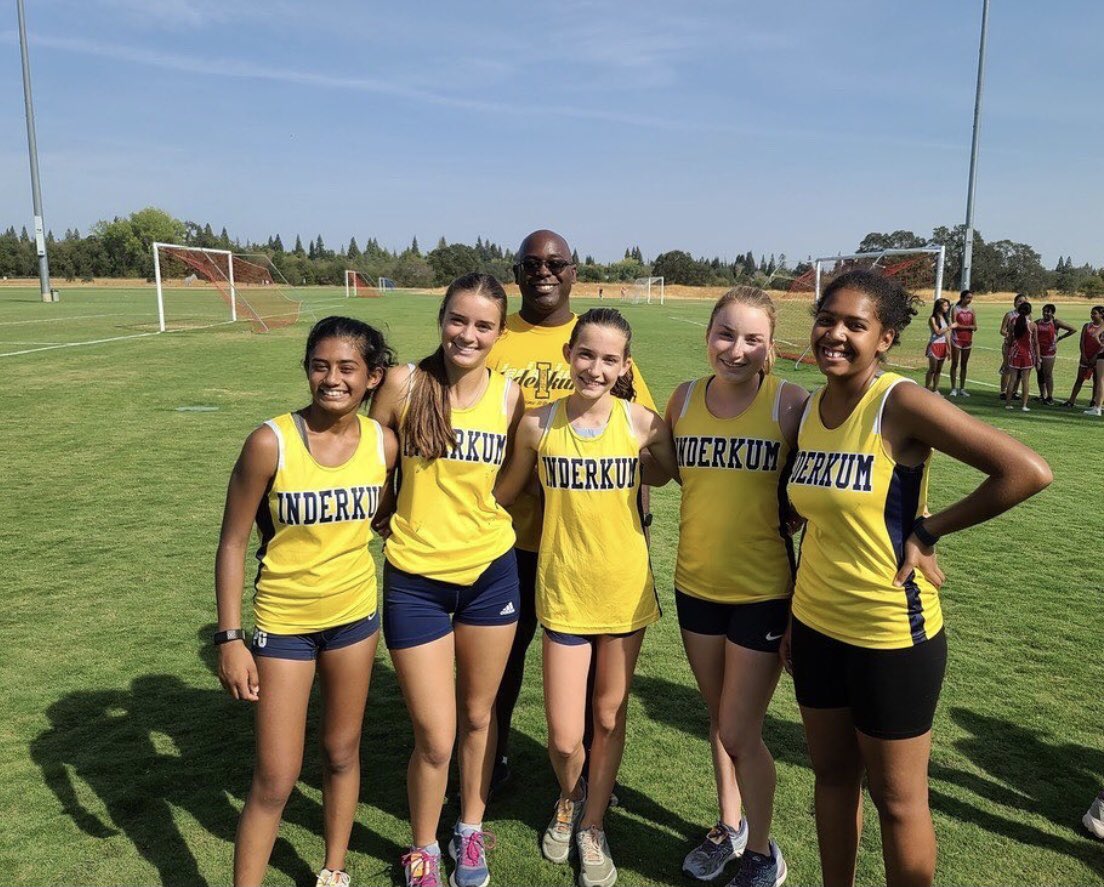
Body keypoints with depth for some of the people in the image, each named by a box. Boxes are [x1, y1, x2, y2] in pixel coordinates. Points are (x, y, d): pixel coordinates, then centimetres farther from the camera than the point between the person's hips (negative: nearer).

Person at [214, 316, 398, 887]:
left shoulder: (383, 444, -10)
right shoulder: (271, 442, -19)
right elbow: (233, 543, -12)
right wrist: (229, 638, -11)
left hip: (355, 615, 3)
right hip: (283, 623, -3)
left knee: (342, 753, 19)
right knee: (275, 779, 4)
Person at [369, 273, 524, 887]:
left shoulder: (508, 395, -4)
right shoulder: (405, 383, -10)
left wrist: (476, 514, 0)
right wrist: (400, 519, -1)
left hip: (491, 572, 2)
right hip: (416, 579, -2)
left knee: (478, 714, 18)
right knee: (435, 738, 4)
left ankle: (472, 828, 43)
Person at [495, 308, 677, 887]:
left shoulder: (641, 423, -8)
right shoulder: (538, 424, -8)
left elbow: (681, 473, 9)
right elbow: (504, 492, 6)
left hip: (625, 589, 1)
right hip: (564, 592, 0)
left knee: (609, 718, 16)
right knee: (564, 738, 3)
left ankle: (592, 826, 42)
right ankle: (569, 798, 40)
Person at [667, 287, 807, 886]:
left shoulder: (790, 403, -14)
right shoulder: (684, 399, -2)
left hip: (763, 591, -4)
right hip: (696, 585, 4)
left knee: (739, 732, 4)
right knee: (719, 718, 20)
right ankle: (729, 826, 44)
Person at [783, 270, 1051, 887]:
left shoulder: (902, 404, -18)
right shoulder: (810, 410, 2)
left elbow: (1029, 472, -23)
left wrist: (925, 531, -15)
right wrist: (795, 617, 14)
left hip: (891, 635, -6)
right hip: (816, 627, 6)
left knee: (897, 798, 11)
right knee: (832, 776, 21)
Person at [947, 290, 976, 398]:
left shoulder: (971, 311, 10)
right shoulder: (955, 309, -2)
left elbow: (975, 327, 2)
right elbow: (954, 325, -11)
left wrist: (961, 326, -12)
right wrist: (969, 327, -14)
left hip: (968, 340, 4)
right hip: (957, 339, -4)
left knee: (964, 364, 7)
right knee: (955, 364, -3)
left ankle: (962, 389, 11)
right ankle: (953, 388, -1)